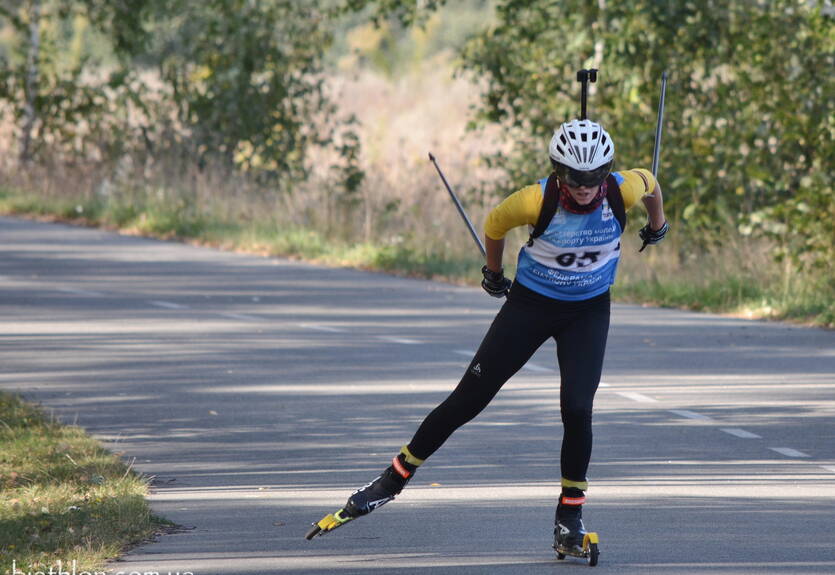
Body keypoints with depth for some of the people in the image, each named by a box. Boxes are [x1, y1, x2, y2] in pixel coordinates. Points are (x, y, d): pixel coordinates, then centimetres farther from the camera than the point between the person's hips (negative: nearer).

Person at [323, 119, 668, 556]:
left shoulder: (623, 191, -22)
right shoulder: (537, 201, -26)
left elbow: (650, 184, 5)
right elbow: (495, 224, -4)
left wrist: (656, 226, 24)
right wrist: (493, 272, 14)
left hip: (588, 311, 1)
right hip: (530, 303, -1)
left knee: (576, 407, -17)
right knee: (468, 400, -1)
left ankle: (570, 517, 0)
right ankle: (395, 478, 14)